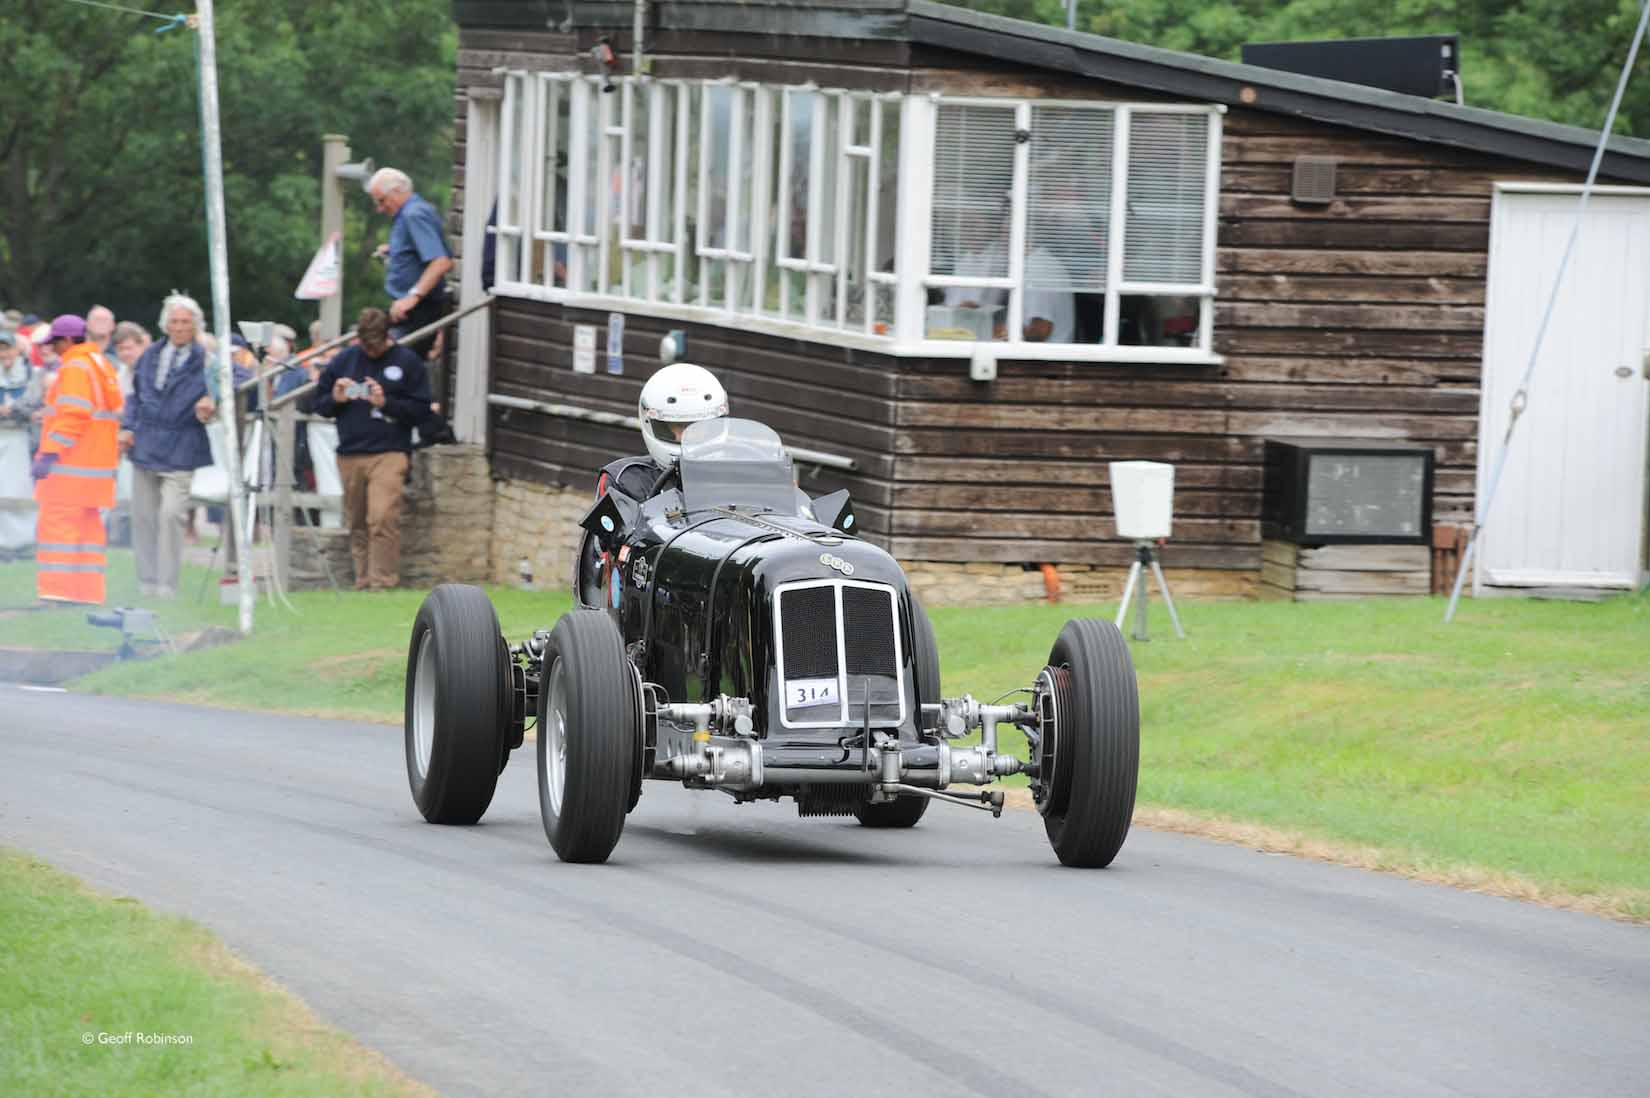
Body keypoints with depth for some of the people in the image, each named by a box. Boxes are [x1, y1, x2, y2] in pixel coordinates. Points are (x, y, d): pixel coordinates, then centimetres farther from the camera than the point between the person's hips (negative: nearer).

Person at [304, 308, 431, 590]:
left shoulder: (407, 362, 3)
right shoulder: (344, 360, 13)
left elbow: (421, 408, 0)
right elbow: (316, 402, 18)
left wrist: (386, 403, -12)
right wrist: (335, 399, -4)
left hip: (390, 453, -4)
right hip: (350, 455, 4)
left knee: (382, 518, -17)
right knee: (357, 523, 6)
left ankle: (383, 581, -16)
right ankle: (363, 580, 14)